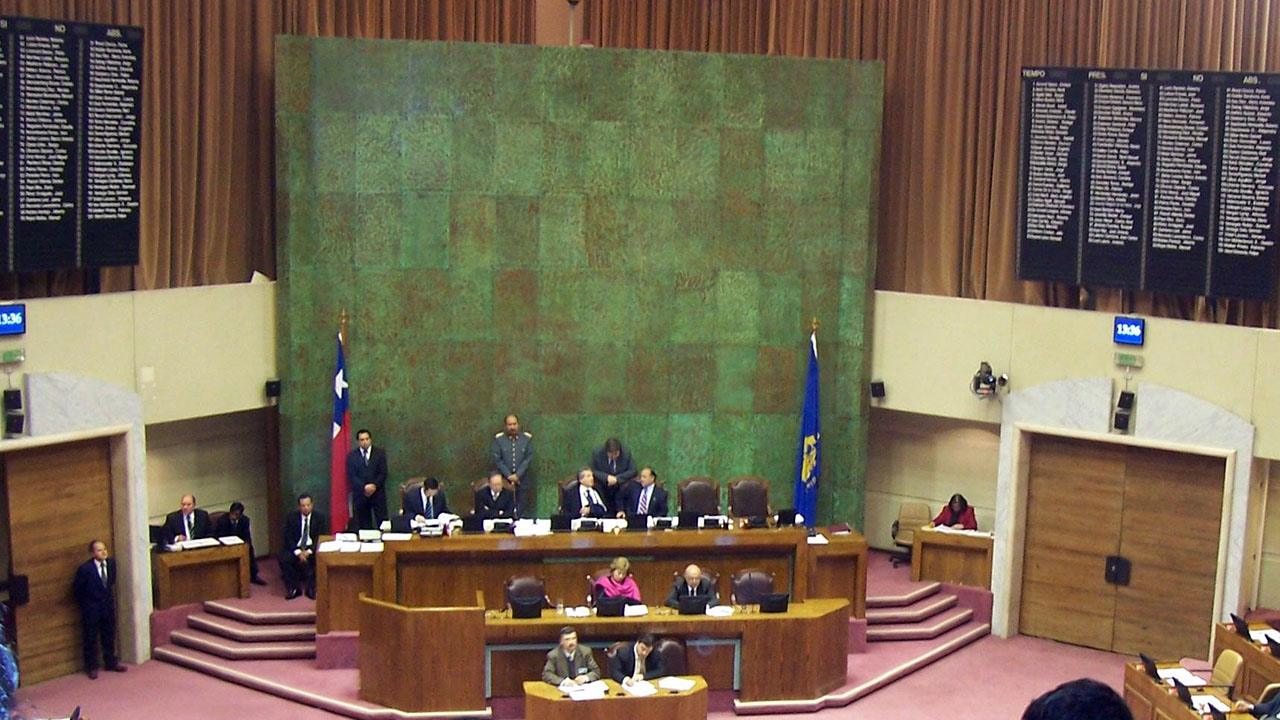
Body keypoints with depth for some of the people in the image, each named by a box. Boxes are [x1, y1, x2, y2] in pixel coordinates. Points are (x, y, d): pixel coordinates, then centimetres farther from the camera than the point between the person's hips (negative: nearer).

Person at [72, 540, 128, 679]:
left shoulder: (111, 563, -6)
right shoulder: (85, 569, -21)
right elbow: (76, 589, -9)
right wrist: (85, 604, -1)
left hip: (108, 606, 5)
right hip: (91, 609, -5)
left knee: (109, 636, 15)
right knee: (91, 639, 5)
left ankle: (111, 663, 28)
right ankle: (92, 667, 16)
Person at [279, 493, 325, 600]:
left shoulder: (319, 517, 2)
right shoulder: (291, 517, 2)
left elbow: (320, 538, -3)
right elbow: (288, 538, -4)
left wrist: (309, 551, -18)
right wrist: (298, 552, -19)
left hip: (312, 548, -1)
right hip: (295, 547, 1)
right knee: (284, 559, -28)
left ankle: (311, 589, -17)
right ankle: (293, 589, -15)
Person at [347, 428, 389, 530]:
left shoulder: (380, 453, 8)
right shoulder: (351, 456, 6)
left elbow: (383, 473, 2)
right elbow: (352, 476, -2)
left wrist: (374, 485, -13)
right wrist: (364, 487, -14)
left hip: (378, 493, 0)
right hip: (360, 494, 0)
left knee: (382, 522, -5)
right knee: (364, 525, -1)